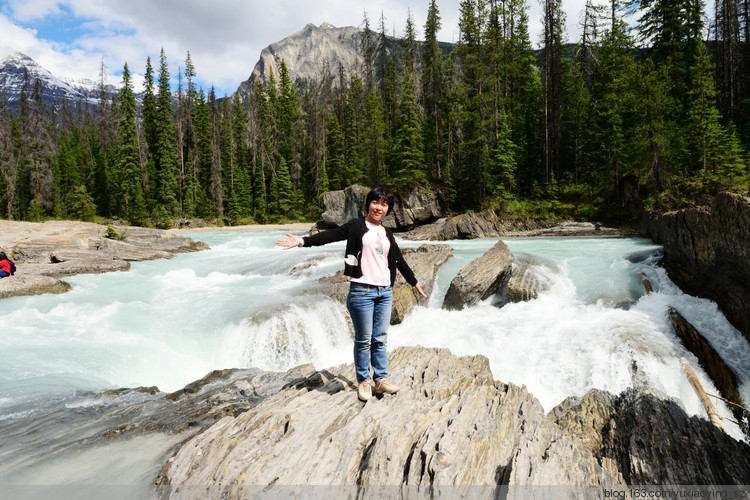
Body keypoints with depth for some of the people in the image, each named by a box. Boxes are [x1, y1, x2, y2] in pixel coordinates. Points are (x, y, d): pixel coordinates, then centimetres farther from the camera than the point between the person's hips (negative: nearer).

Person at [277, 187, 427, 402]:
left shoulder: (387, 233, 15)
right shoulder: (357, 226, 0)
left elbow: (398, 259, 25)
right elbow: (331, 235, -12)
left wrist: (414, 281, 33)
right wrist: (303, 241, -25)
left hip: (385, 292, 5)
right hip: (362, 291, -5)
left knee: (380, 339, 10)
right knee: (364, 340, 2)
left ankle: (381, 379, 20)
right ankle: (363, 382, 16)